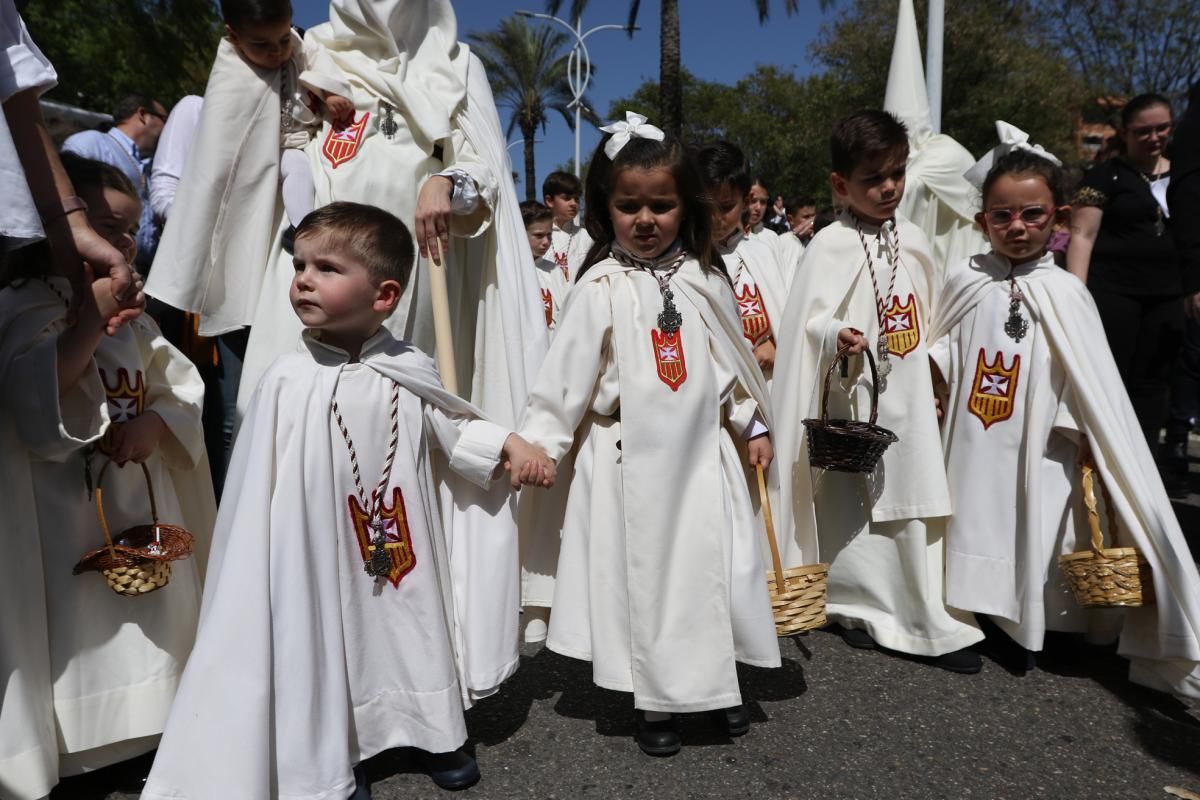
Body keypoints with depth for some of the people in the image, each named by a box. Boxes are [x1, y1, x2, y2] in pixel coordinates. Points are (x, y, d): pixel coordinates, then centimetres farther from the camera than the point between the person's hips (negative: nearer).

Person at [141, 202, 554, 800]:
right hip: (320, 550, -1)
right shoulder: (287, 379, -12)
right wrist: (259, 559, -4)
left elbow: (452, 432, 10)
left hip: (403, 542, 2)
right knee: (326, 640, 12)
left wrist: (507, 443, -2)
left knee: (413, 623, 17)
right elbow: (259, 483, -6)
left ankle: (438, 733, 43)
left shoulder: (409, 370, -6)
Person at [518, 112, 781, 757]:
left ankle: (715, 682, 34)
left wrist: (753, 425, 15)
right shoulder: (601, 287, -5)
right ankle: (655, 700, 26)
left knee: (714, 566, 11)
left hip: (702, 454, 3)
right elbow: (566, 375, -6)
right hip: (632, 460, -3)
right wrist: (537, 442, -11)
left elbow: (732, 360, 13)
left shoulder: (703, 279, 5)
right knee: (643, 573, 7)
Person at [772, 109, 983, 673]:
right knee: (858, 508, 7)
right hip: (856, 399, -4)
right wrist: (835, 336, -33)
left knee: (919, 508, 8)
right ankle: (865, 610, 27)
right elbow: (808, 322, -13)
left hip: (911, 399, 5)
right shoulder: (830, 247, -9)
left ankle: (935, 624, 20)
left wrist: (938, 381, 15)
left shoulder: (912, 241, 8)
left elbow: (928, 318, 16)